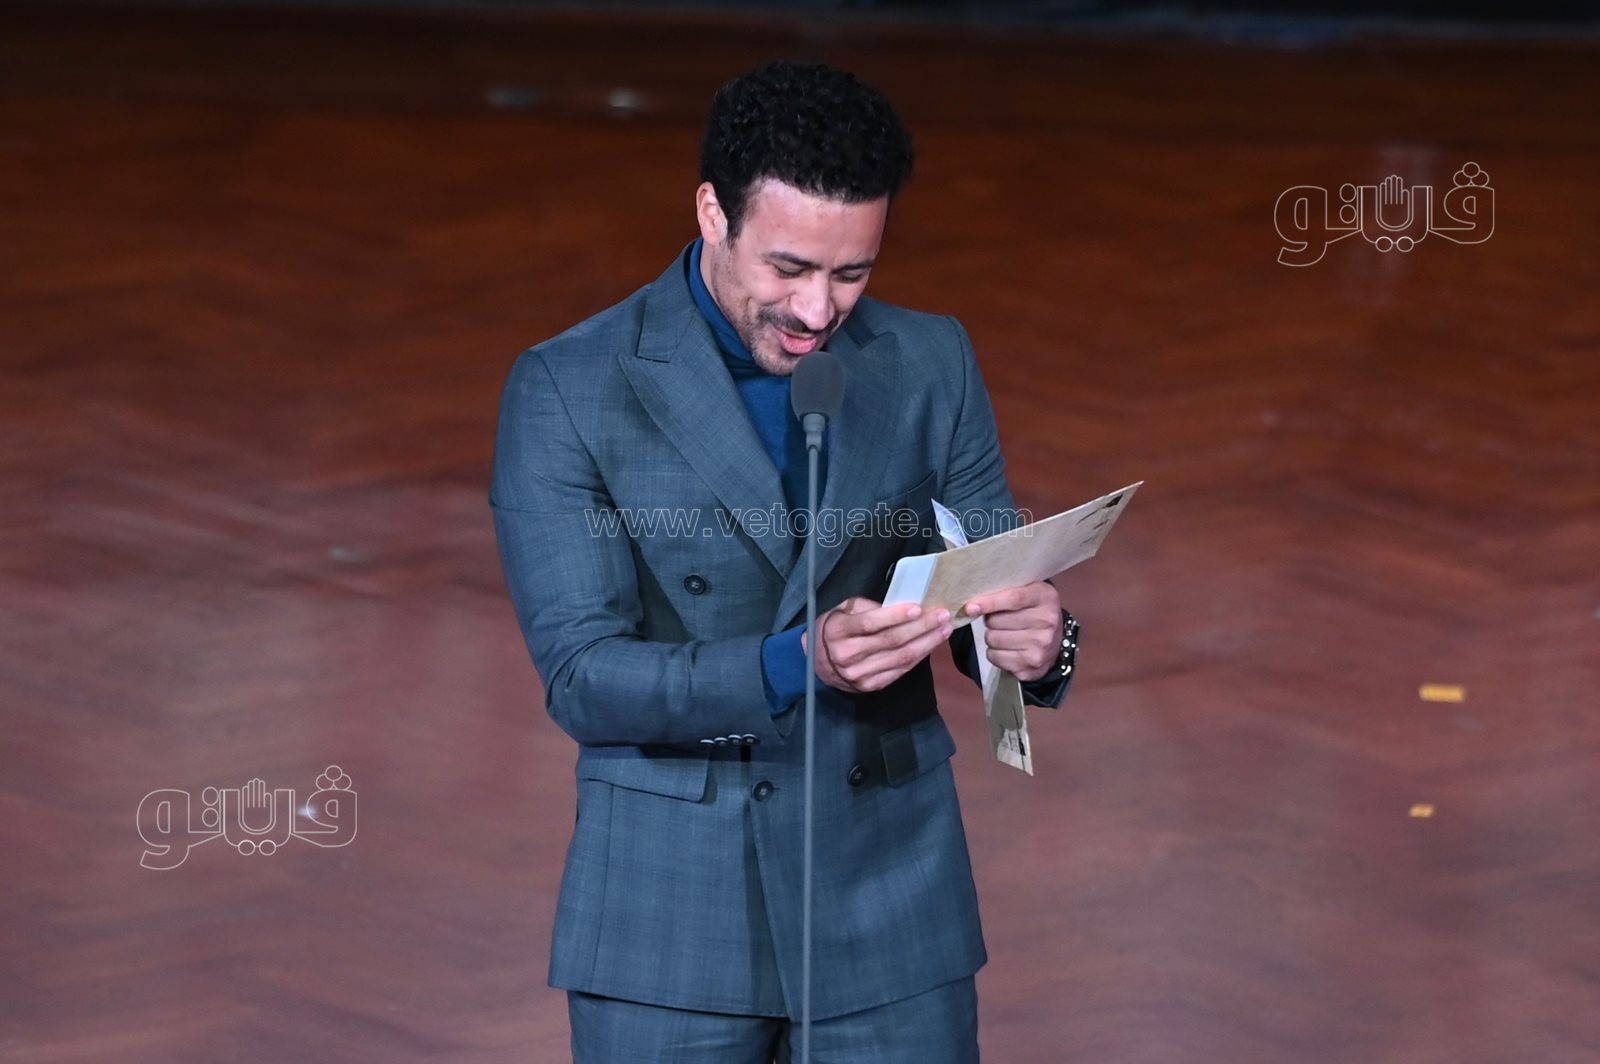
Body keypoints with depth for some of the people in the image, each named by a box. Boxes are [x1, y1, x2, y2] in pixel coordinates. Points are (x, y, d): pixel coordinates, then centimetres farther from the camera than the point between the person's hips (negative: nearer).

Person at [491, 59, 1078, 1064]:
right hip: (669, 916, -2)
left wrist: (1036, 640, -21)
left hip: (891, 897, 2)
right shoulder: (568, 389, -7)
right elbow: (581, 677, -13)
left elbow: (995, 589, 4)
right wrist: (797, 664, -29)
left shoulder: (931, 365, 2)